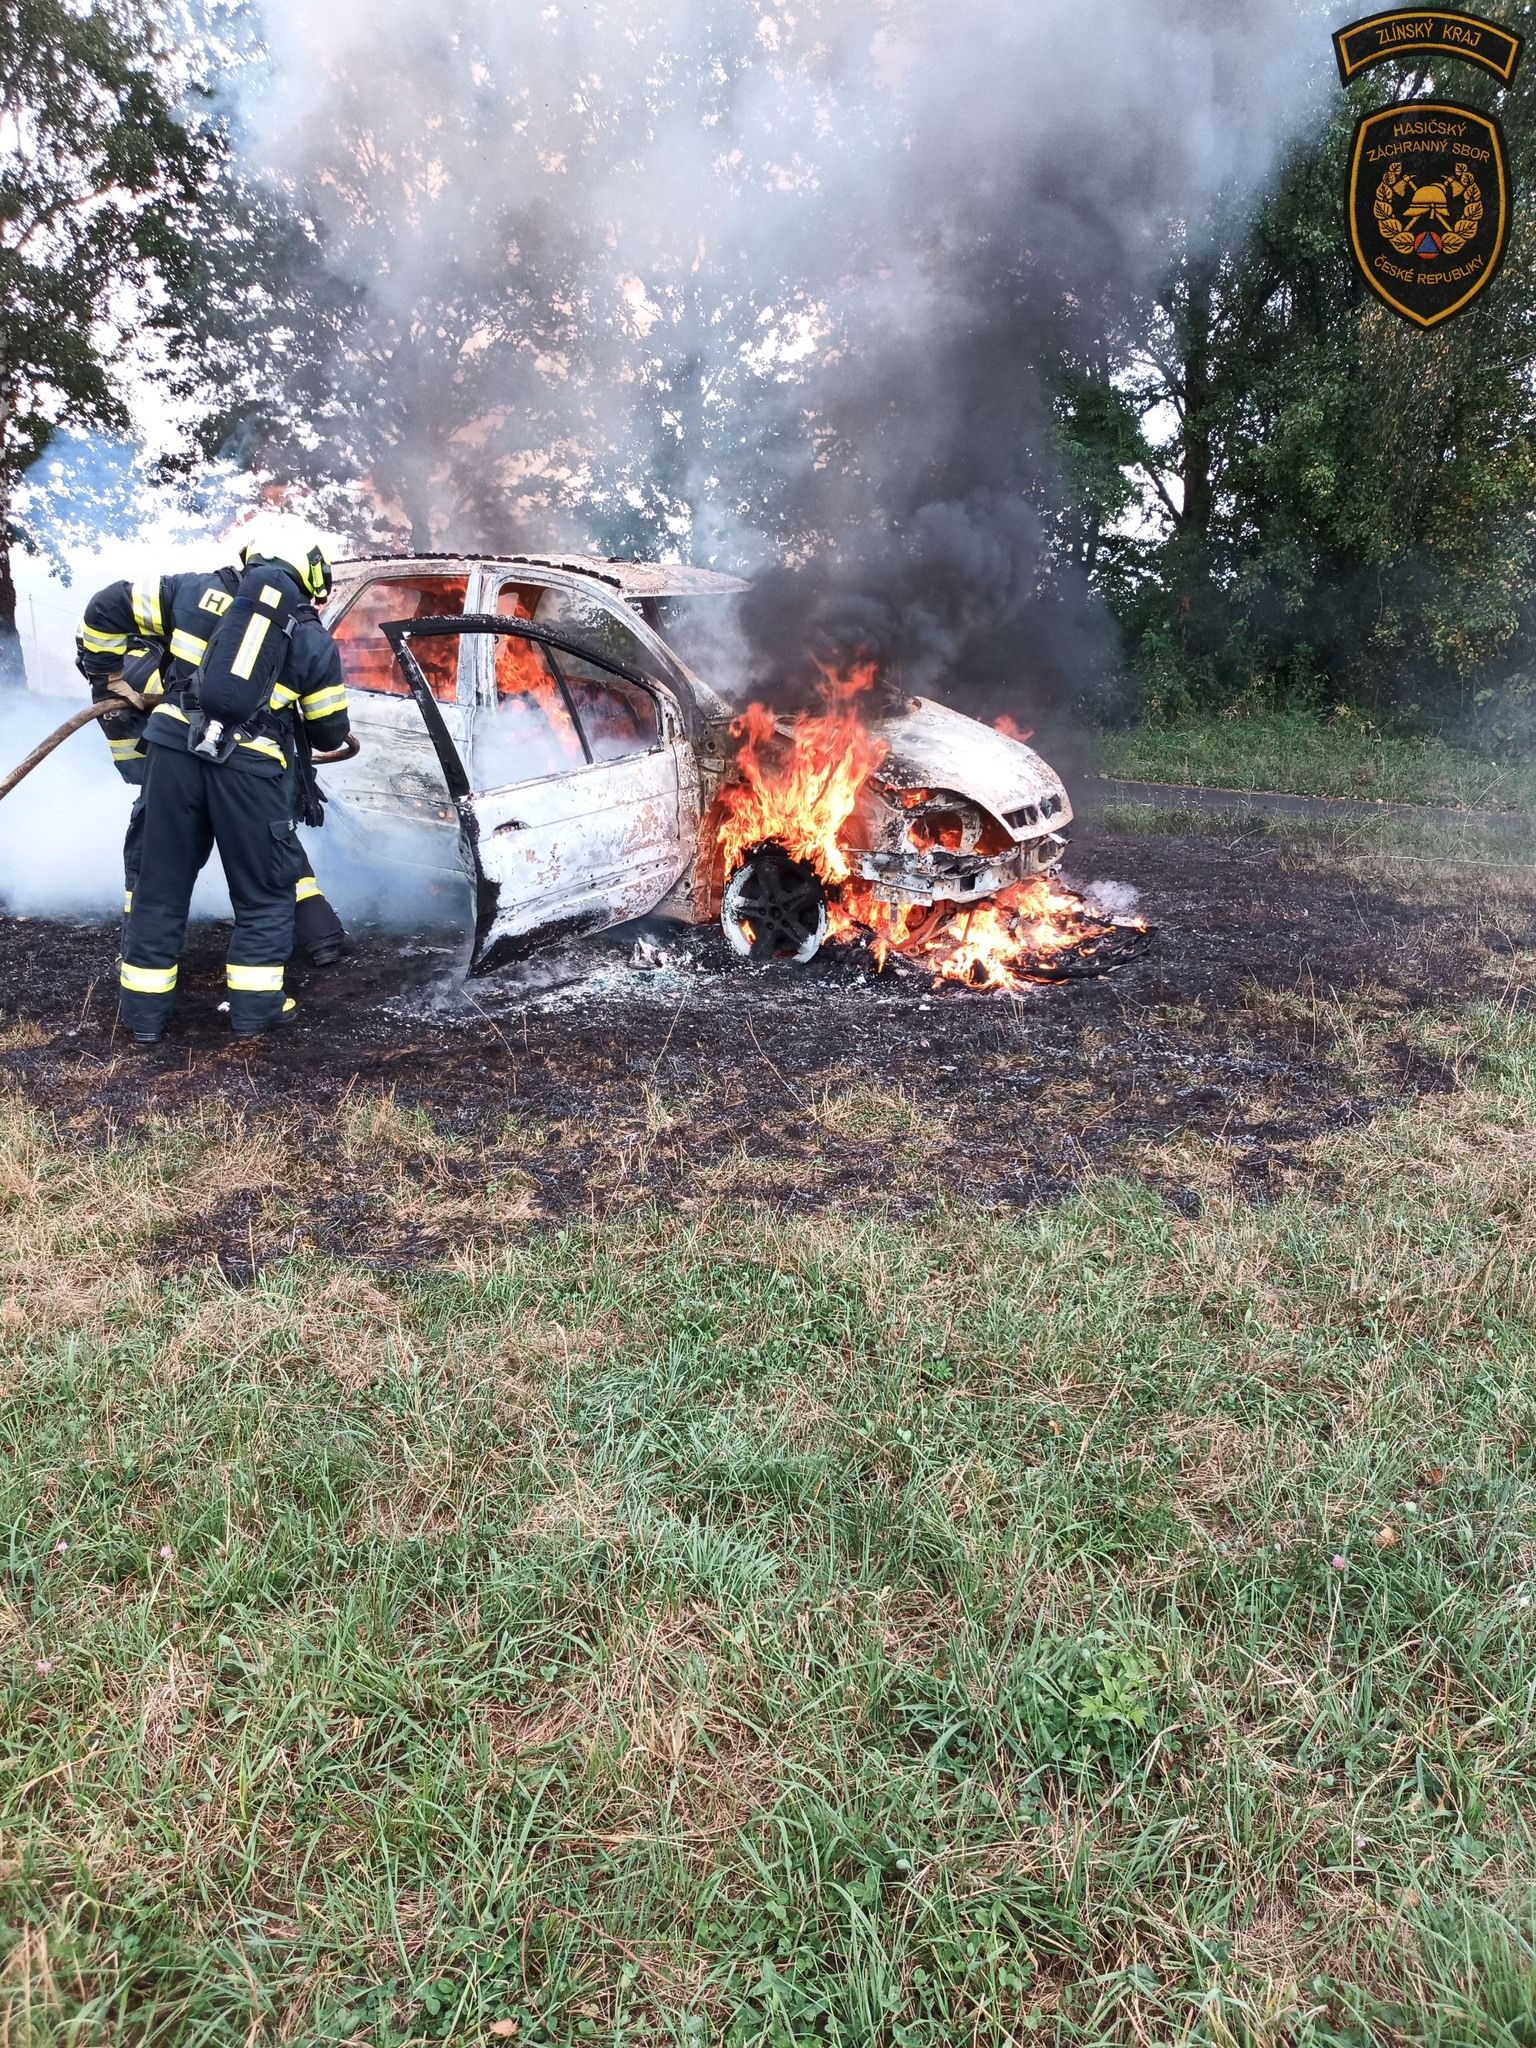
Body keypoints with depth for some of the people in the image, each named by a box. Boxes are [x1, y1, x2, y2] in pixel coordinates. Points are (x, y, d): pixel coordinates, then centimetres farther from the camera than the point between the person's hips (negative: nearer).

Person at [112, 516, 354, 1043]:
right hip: (251, 764, -2)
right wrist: (332, 739, 39)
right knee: (264, 892, 14)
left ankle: (145, 1011, 18)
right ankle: (254, 1005, 14)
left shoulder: (203, 592, 15)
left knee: (161, 881, 12)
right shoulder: (315, 639, 10)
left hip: (174, 746, 3)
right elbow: (329, 733, 16)